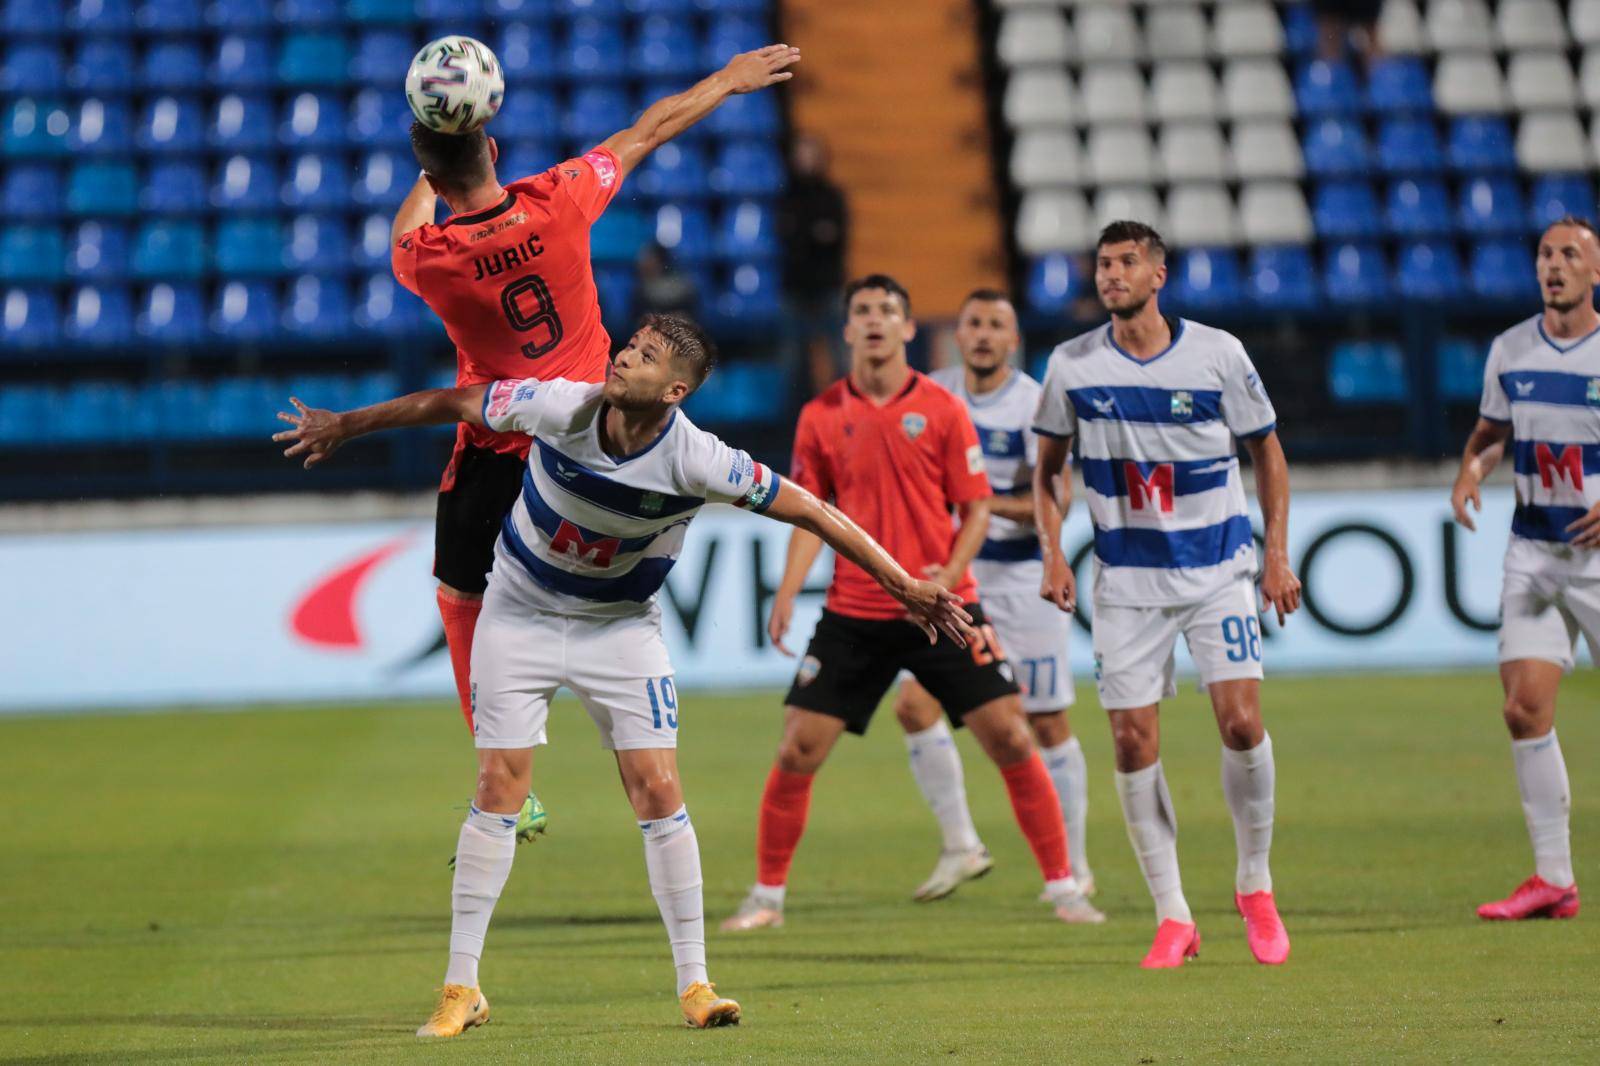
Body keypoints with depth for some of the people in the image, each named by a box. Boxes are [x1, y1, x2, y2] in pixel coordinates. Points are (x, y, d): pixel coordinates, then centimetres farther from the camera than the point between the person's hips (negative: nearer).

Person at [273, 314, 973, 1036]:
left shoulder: (695, 461, -25)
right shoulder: (559, 407, -22)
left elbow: (810, 511, -18)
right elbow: (449, 403, -6)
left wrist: (902, 584, -17)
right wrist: (342, 426, 6)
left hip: (621, 625, 0)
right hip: (520, 615, 0)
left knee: (658, 791, -9)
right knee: (499, 788, -6)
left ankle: (694, 983, 1)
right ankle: (461, 988, 0)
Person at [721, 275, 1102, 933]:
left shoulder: (943, 410, -1)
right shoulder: (821, 417, 4)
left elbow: (976, 508, 1)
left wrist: (951, 572, -16)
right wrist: (787, 594, -4)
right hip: (853, 613, 1)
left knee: (1010, 739, -7)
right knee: (798, 751, -4)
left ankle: (1062, 887, 4)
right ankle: (767, 896, 12)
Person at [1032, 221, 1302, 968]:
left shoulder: (1217, 354, -5)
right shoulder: (1073, 365, -2)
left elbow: (1267, 450, 5)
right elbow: (1047, 467, 10)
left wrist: (1277, 554, 0)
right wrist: (1053, 554, -2)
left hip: (1218, 569, -1)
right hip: (1127, 579, 1)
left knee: (1240, 721, -13)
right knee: (1132, 740, -4)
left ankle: (1254, 886, 9)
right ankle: (1172, 917, 6)